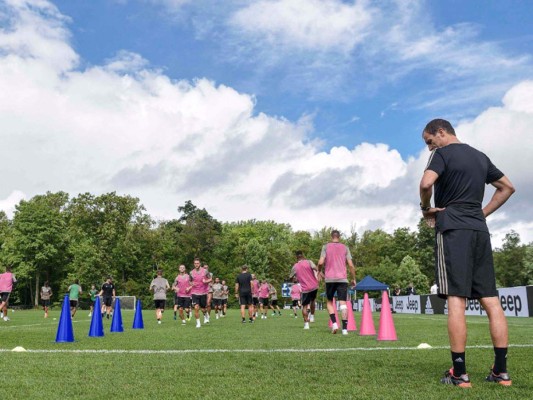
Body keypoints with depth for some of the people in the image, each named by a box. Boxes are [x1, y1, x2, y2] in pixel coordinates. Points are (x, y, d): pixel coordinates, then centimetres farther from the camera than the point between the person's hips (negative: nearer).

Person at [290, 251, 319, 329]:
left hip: (305, 289, -1)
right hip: (314, 286, 1)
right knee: (312, 301, 28)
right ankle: (312, 316, 33)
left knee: (304, 306, 8)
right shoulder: (309, 262, -1)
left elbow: (291, 277, 18)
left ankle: (306, 323, -3)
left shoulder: (295, 267, 4)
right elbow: (315, 268, -21)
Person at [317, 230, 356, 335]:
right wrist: (353, 279, 11)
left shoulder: (325, 247, 4)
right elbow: (351, 265, 2)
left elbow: (320, 262, -7)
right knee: (343, 303, -2)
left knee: (329, 302, 13)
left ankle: (334, 323, -4)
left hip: (329, 279, -1)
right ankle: (345, 328, -11)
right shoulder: (345, 248, 8)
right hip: (342, 279, 1)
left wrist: (319, 272, 12)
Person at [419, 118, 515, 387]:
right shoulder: (481, 157, 20)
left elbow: (426, 183, -19)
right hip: (480, 231, 7)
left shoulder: (443, 154, -2)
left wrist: (426, 208, -2)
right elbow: (507, 187, 27)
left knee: (456, 300, -9)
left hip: (453, 229, -7)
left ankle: (459, 373, -8)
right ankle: (501, 371, 7)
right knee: (491, 300, 5)